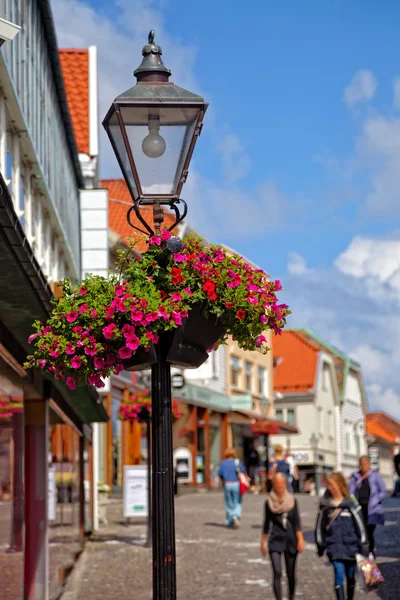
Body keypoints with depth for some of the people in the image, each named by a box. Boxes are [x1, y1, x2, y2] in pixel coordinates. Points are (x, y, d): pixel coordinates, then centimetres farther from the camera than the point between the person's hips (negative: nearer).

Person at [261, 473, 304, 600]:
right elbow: (267, 523, 8)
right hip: (276, 540, -1)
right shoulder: (269, 502, 0)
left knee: (291, 574, 8)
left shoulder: (292, 500, 1)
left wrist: (300, 539, -9)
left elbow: (297, 522, 0)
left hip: (290, 540, 1)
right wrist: (263, 542, 10)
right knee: (277, 573, -14)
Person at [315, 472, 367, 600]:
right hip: (334, 546, 0)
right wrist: (320, 545, 12)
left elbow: (359, 523, 1)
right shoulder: (325, 504, 3)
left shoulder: (350, 503, -2)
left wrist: (361, 544, 0)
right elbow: (320, 525, 11)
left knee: (351, 577, 10)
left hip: (351, 545, 0)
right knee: (339, 575, -11)